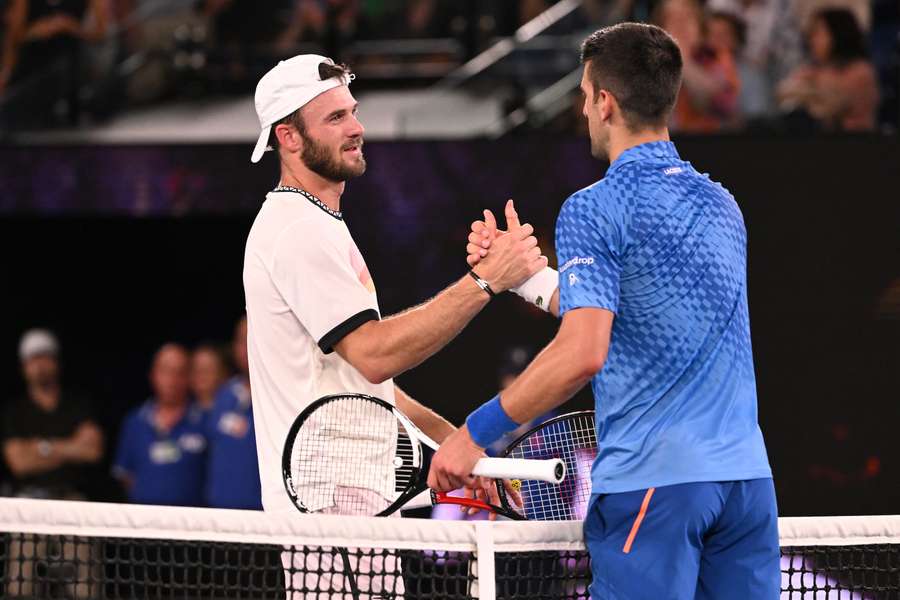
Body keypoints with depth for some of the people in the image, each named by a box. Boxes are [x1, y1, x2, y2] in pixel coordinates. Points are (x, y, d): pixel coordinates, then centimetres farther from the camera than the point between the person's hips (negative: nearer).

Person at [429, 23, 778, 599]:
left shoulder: (593, 210, -7)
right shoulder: (721, 205, 15)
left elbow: (583, 354, -18)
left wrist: (476, 431, -11)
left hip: (654, 480, -6)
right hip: (746, 473, 6)